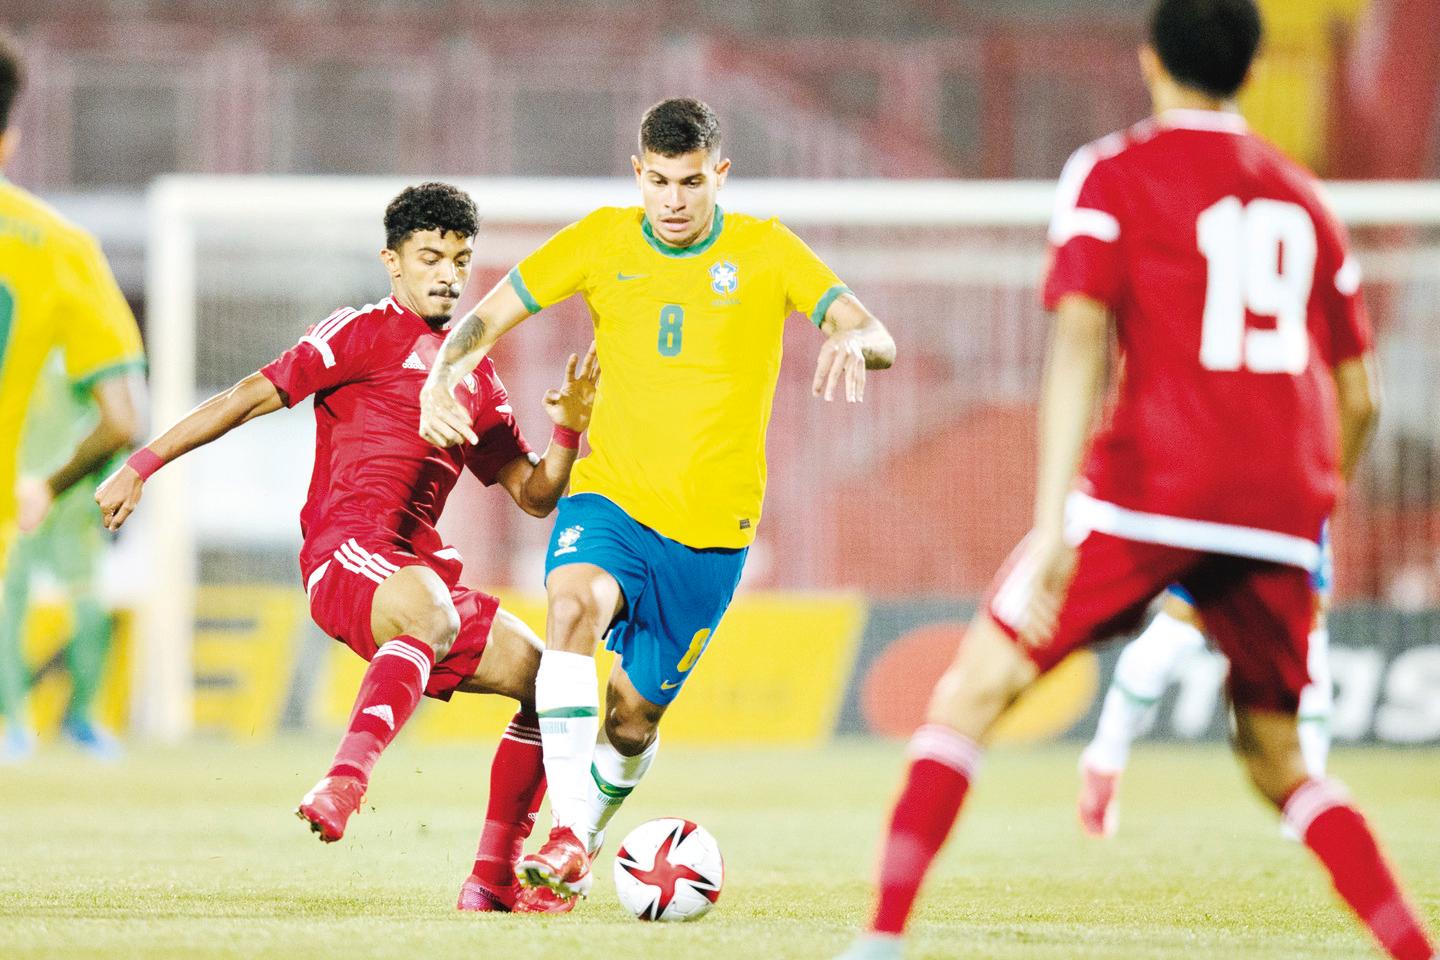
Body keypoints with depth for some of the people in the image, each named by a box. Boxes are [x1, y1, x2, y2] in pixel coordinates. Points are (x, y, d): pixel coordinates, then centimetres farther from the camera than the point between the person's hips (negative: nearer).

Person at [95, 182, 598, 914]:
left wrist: (568, 431, 4)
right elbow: (252, 396, 0)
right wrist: (141, 467, -6)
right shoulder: (367, 333, 4)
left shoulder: (476, 379, 24)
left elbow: (535, 496, 24)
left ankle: (493, 880, 2)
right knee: (429, 613, -40)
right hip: (346, 551, -8)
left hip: (422, 568, 8)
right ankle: (344, 782, -54)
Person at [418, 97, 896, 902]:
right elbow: (488, 318, 4)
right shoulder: (605, 240, 1)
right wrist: (442, 378, -17)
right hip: (609, 499, 0)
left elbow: (876, 338, -11)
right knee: (574, 604, -32)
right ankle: (566, 839, -36)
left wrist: (853, 342, -36)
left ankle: (585, 843, 36)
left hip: (711, 527, 0)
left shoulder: (766, 252, -3)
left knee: (632, 716, 4)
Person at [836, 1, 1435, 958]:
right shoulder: (1302, 198, 19)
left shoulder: (1113, 175, 3)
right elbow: (1358, 399, 20)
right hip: (1281, 517, 4)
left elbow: (1080, 344, -10)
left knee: (975, 689, 4)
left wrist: (1054, 523, -18)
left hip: (1150, 487, -4)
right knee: (1278, 762, 17)